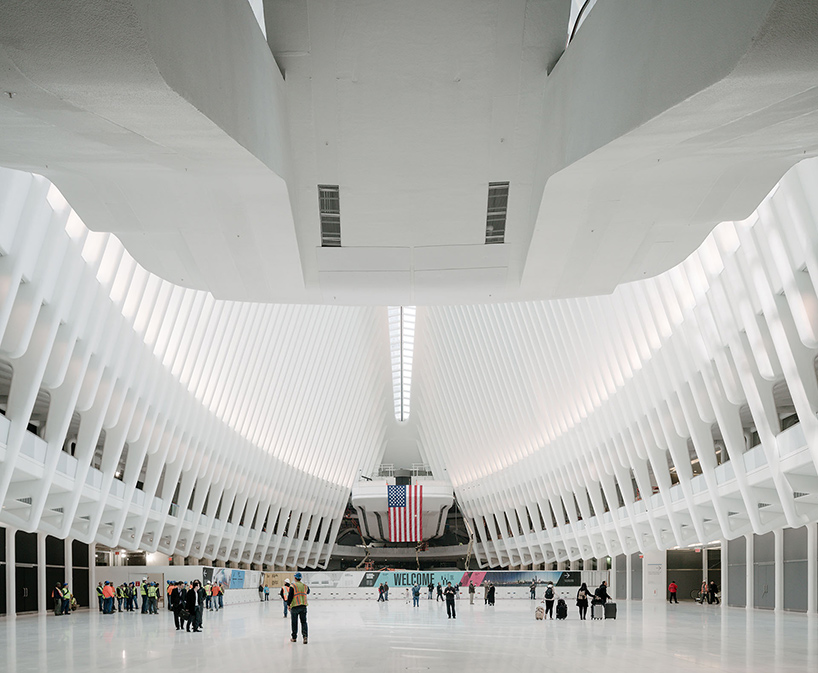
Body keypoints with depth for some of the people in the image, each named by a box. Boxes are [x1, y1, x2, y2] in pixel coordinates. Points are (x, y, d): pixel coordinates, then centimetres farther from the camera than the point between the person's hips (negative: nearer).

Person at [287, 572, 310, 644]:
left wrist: (288, 604, 0)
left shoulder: (293, 586, -8)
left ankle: (294, 637, 15)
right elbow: (308, 591, 28)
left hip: (295, 606, -4)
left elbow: (290, 596, -10)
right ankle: (305, 636, -11)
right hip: (303, 607, 4)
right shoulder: (305, 586, 7)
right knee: (304, 621, 6)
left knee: (294, 622, 7)